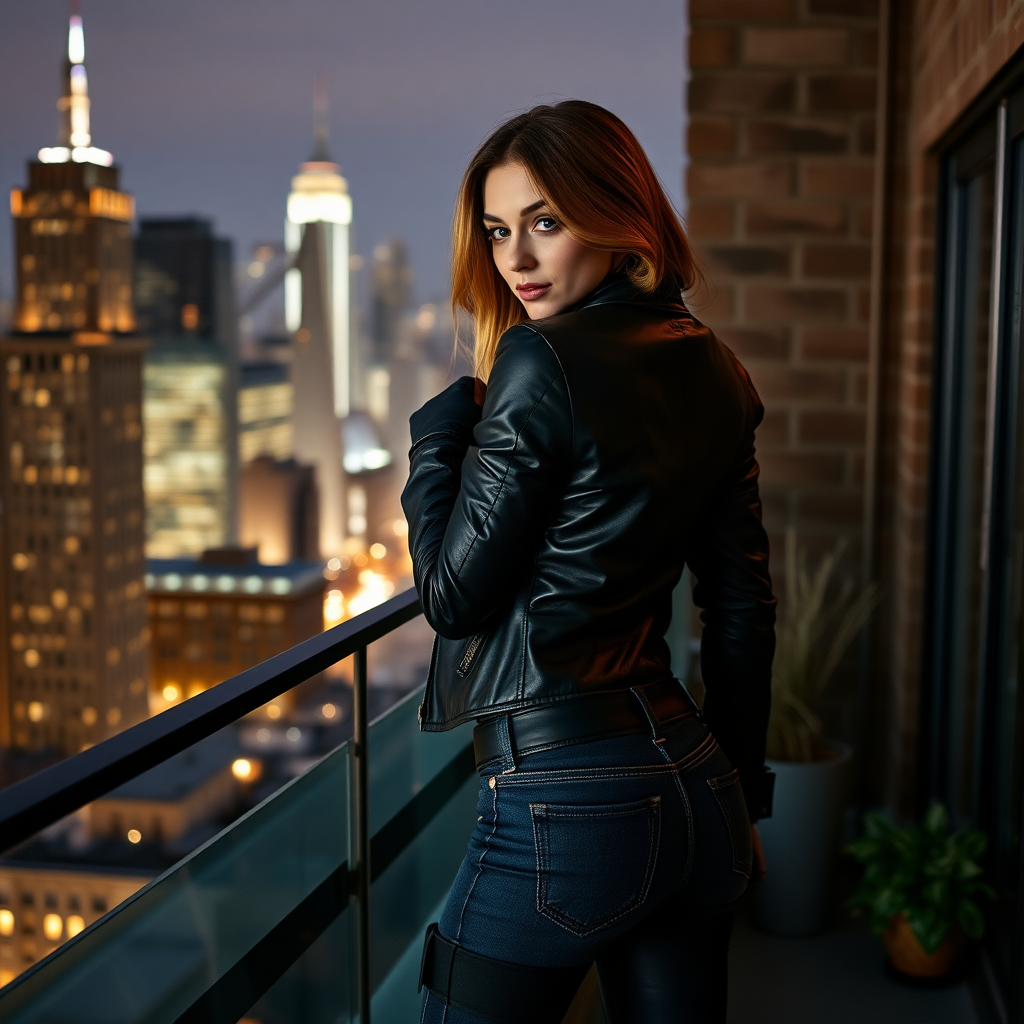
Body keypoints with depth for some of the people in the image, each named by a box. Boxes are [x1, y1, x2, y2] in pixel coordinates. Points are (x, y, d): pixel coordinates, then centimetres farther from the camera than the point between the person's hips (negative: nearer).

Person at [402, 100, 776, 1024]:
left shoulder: (543, 365, -15)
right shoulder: (712, 369, 8)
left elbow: (454, 592, -10)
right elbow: (743, 605, 13)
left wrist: (443, 424, 2)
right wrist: (740, 791, 21)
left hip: (566, 807, -8)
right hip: (697, 791, 8)